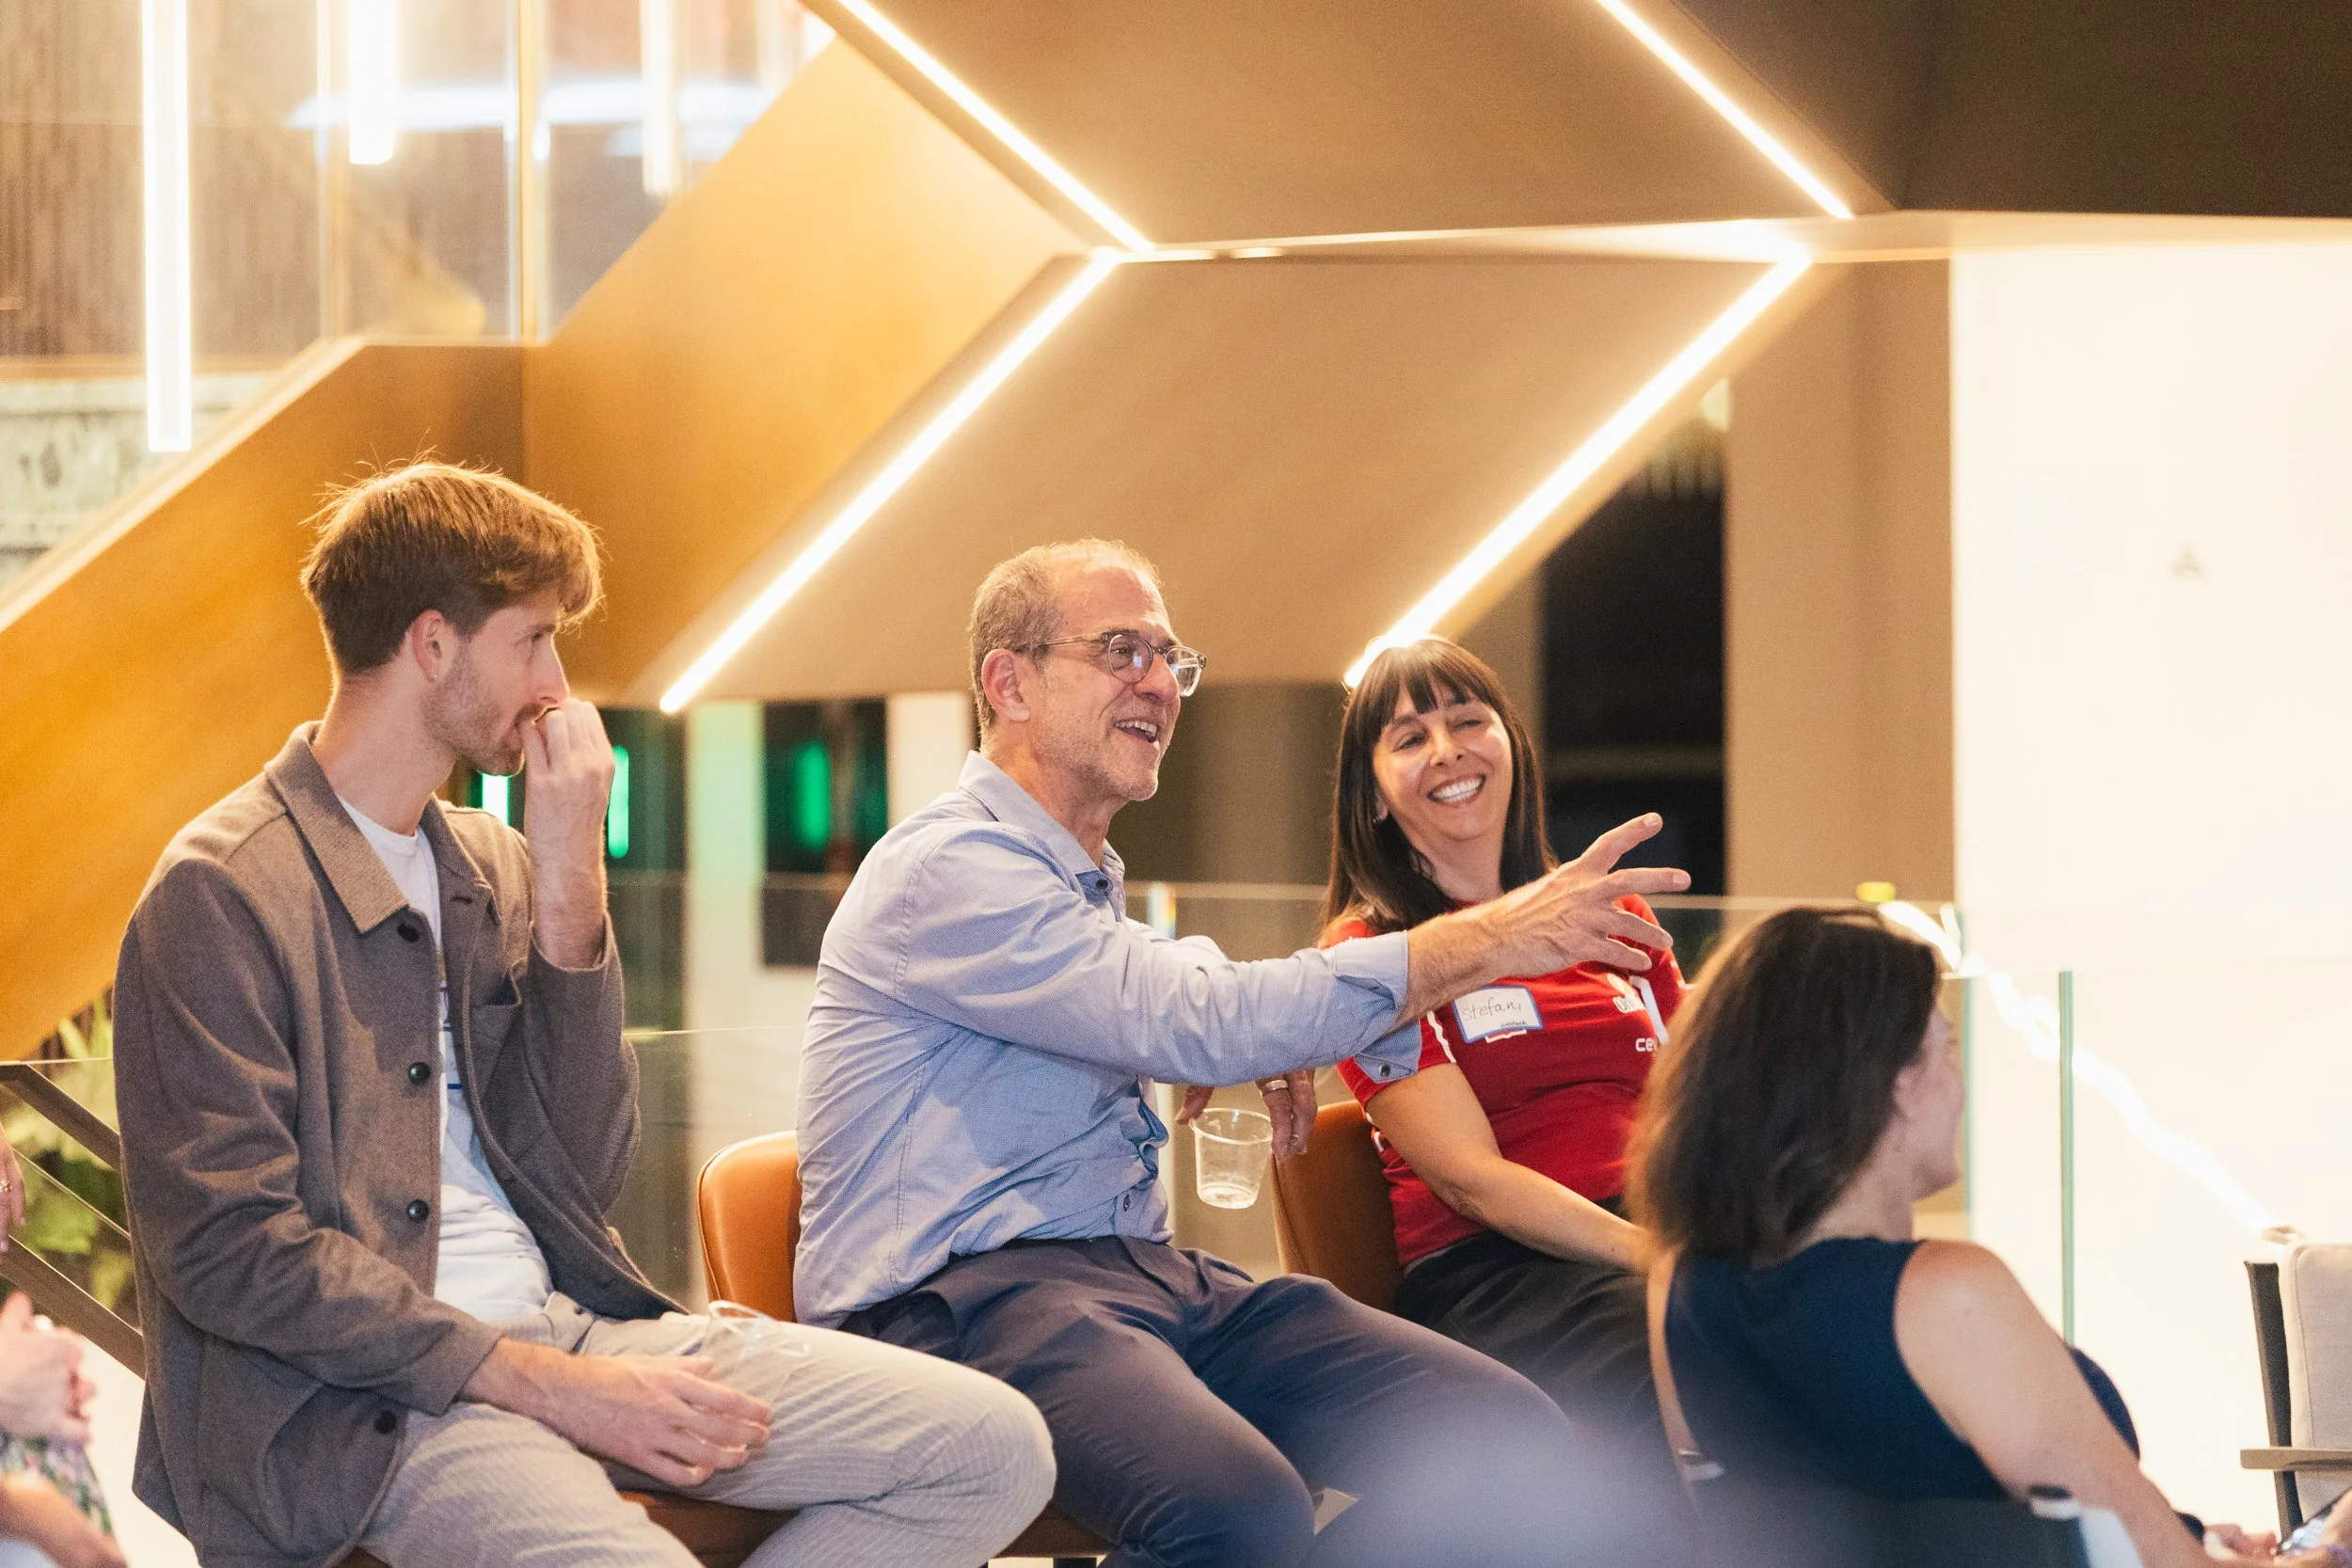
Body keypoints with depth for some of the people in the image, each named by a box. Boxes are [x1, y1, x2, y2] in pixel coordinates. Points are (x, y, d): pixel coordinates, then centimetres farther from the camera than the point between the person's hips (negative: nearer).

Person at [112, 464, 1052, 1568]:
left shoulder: (490, 866, 17)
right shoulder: (220, 894, -7)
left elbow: (584, 1176, 11)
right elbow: (229, 1249, -14)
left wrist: (569, 891, 0)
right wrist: (548, 1385, -17)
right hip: (361, 1397, -8)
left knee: (996, 1449, -7)